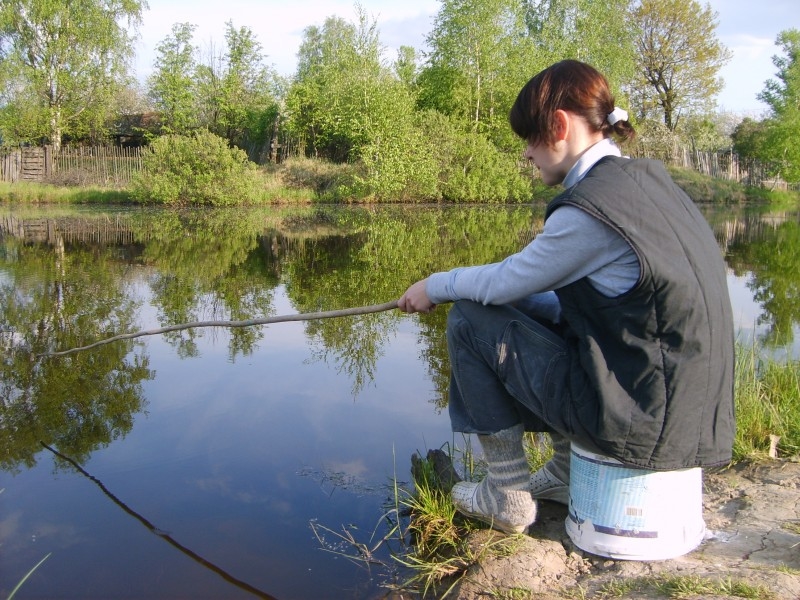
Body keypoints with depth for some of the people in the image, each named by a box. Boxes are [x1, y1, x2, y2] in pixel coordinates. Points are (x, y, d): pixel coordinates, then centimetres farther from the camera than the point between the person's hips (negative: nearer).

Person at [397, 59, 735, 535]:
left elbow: (505, 282, -8)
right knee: (541, 310, 26)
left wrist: (435, 286, 11)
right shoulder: (648, 178, 8)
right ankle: (568, 472, 26)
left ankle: (508, 495, 8)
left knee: (470, 318, -1)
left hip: (640, 419, -9)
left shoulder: (590, 206, -20)